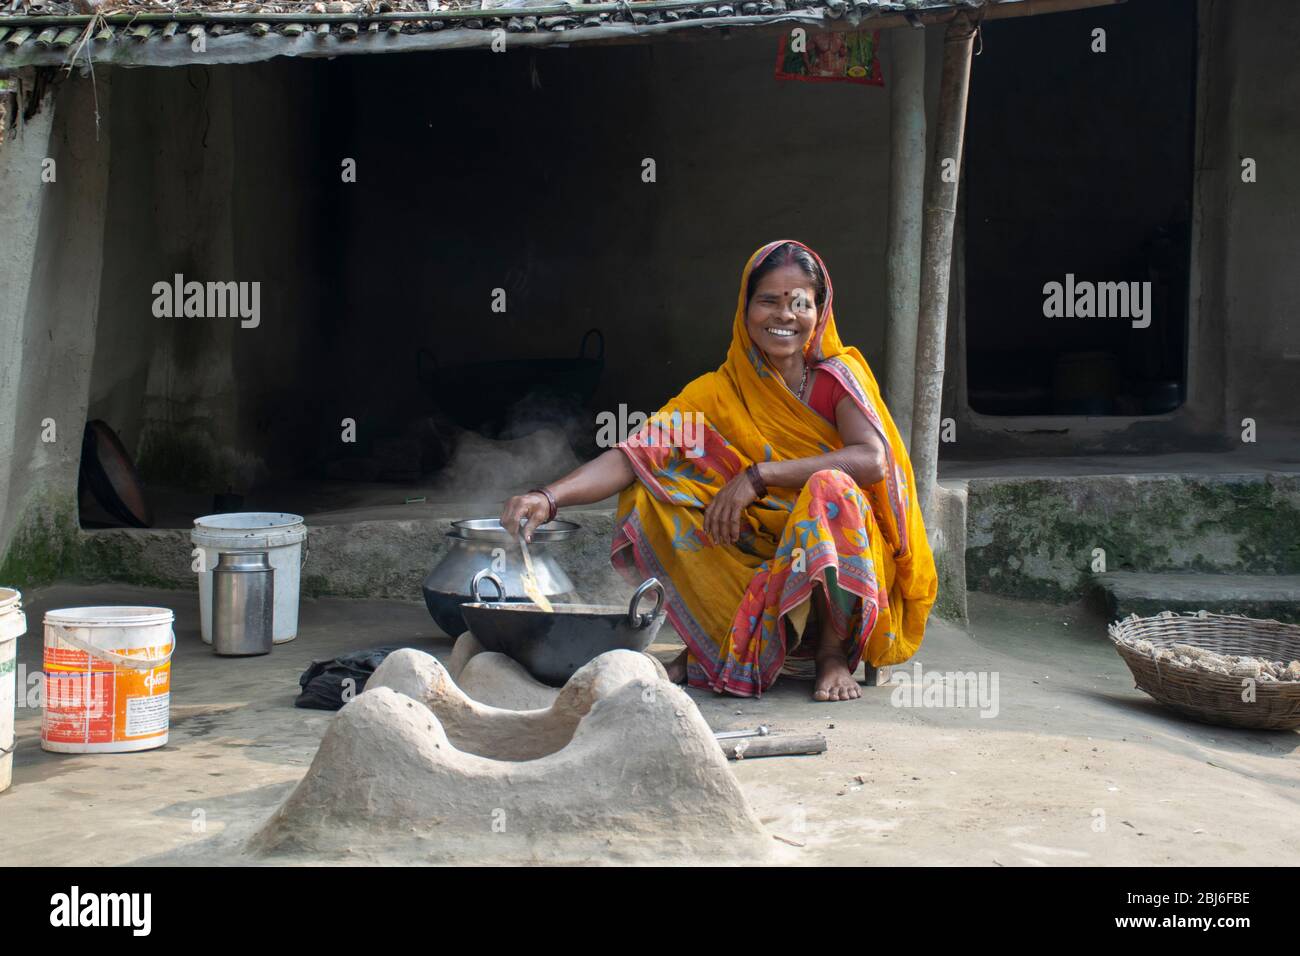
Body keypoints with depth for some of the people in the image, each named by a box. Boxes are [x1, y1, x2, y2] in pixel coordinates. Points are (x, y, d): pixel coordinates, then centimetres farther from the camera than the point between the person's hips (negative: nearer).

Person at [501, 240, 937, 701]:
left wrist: (759, 475, -27)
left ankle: (834, 652, -13)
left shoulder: (838, 375, -5)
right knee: (652, 495, -14)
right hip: (759, 556, 2)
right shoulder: (719, 394, -1)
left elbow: (874, 460, -23)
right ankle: (711, 644, -2)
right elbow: (634, 456, -13)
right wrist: (548, 497, -30)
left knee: (830, 487, -33)